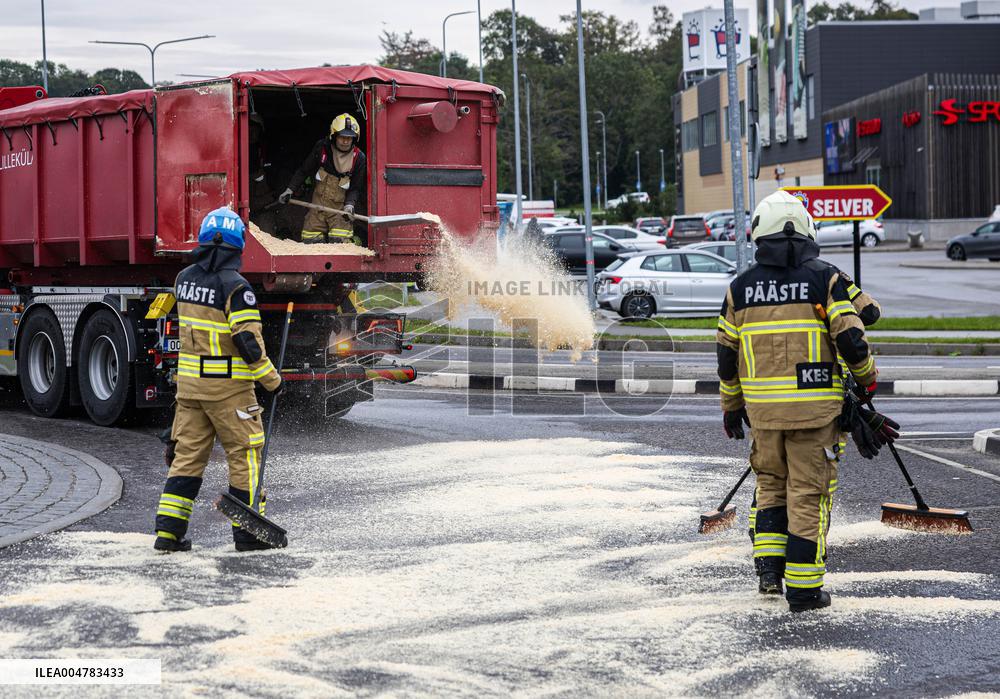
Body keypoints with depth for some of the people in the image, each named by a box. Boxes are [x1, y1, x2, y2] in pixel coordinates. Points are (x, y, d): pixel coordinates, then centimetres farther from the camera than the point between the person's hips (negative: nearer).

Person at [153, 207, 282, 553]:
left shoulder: (184, 278, 5)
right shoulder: (234, 286, -16)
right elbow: (248, 341, -18)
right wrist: (272, 380, -8)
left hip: (189, 381, 6)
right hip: (228, 385, -6)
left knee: (187, 453, 10)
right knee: (244, 454, 4)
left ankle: (168, 530, 7)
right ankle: (248, 532, 8)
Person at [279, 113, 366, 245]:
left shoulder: (358, 158, -6)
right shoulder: (322, 148, -3)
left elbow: (355, 188, 1)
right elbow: (303, 171, 9)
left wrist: (350, 205, -16)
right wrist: (289, 190, 4)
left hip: (340, 207, -2)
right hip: (318, 203, 2)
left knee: (340, 242, -17)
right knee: (310, 241, -2)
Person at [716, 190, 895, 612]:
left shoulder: (740, 288, 4)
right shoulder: (824, 279, -6)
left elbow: (727, 355, 8)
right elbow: (851, 340, -9)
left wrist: (731, 408, 21)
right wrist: (867, 376, 12)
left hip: (763, 408, 3)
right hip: (815, 406, -3)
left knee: (770, 484, 21)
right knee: (808, 493, 4)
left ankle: (769, 568, 11)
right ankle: (803, 588, 6)